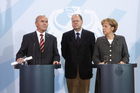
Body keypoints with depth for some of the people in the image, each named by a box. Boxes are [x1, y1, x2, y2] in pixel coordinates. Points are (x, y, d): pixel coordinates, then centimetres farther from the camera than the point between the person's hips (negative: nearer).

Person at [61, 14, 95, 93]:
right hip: (71, 70, 0)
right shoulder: (66, 35, 5)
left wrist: (88, 61, 4)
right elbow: (64, 51, 9)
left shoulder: (90, 35, 4)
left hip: (85, 69, 0)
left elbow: (93, 51, 8)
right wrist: (70, 60, 5)